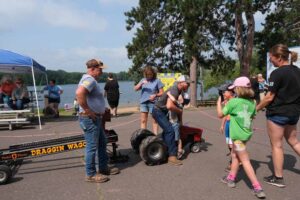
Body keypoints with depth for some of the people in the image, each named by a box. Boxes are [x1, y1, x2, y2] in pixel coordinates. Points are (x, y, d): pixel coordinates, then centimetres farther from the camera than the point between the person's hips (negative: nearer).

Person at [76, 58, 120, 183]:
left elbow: (84, 95, 28)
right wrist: (87, 110, -26)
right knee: (92, 146, -1)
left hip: (96, 118, 11)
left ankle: (103, 168, 31)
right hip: (90, 119, -11)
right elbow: (79, 93, -36)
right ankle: (91, 174, 12)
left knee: (102, 143, 18)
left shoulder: (91, 80, 16)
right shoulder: (89, 80, -17)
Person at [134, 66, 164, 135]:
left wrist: (155, 95, -21)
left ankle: (155, 136, 8)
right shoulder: (143, 80, 9)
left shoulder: (157, 81, -2)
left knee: (155, 121, 4)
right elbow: (135, 89, 3)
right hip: (143, 102, 4)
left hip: (153, 103, -3)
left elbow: (161, 93, -2)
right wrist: (141, 83, -14)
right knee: (143, 121, 6)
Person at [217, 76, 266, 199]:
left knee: (245, 161, -2)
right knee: (234, 154, 22)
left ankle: (258, 188, -2)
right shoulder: (252, 102, 3)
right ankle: (231, 178, 33)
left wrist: (219, 103, 9)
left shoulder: (233, 102, -16)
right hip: (246, 133, 7)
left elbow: (220, 114, -6)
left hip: (238, 135, -7)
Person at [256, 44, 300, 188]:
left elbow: (269, 97, -18)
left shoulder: (277, 73, -18)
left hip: (277, 113, -8)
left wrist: (256, 108, -5)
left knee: (277, 145, 5)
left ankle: (278, 178, 15)